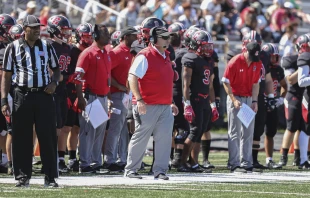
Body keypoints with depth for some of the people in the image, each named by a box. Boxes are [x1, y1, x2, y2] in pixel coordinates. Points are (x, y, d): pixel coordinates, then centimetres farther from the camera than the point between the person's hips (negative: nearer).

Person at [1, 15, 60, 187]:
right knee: (22, 138, 2)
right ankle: (23, 176, 10)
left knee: (48, 136, -1)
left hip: (44, 95, 1)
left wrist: (54, 82, -3)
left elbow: (56, 69, 20)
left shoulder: (47, 47, 9)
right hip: (22, 96, -1)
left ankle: (50, 177, 3)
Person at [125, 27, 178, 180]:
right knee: (140, 138, 0)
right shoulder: (145, 56, -10)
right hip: (148, 107, -7)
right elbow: (132, 78, -16)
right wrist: (139, 99, -24)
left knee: (165, 138, -1)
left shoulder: (166, 57, 17)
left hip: (165, 107, 7)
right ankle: (130, 169, 11)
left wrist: (170, 103, 24)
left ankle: (159, 170, 4)